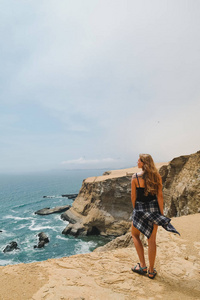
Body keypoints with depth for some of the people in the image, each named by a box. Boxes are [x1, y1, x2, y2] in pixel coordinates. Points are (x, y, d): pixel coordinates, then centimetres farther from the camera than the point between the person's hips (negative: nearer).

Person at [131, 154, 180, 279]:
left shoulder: (135, 177, -12)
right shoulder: (157, 176, -4)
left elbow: (133, 196, -4)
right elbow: (160, 196, -4)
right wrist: (161, 213, 3)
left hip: (140, 209, -3)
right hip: (153, 208, 3)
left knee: (135, 235, 20)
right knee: (152, 240, 12)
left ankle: (142, 266, 19)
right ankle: (151, 271, 24)